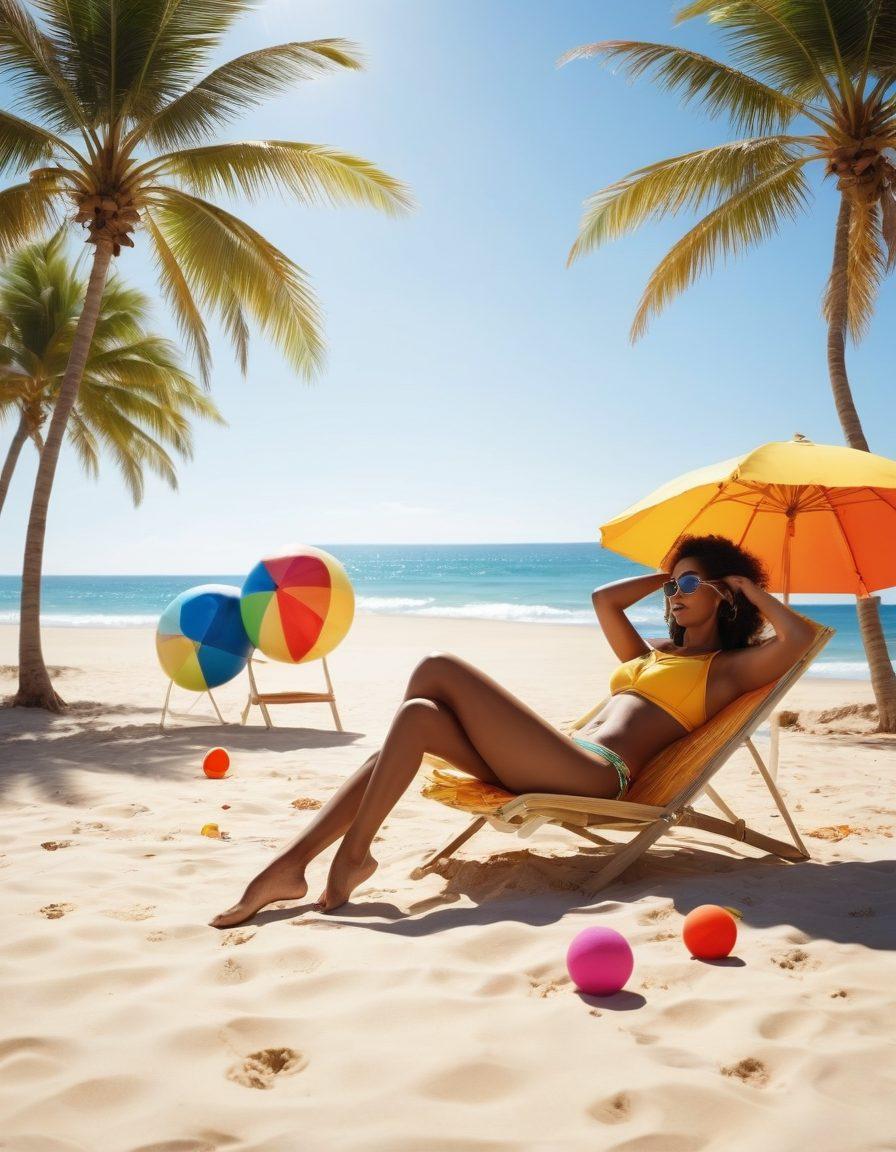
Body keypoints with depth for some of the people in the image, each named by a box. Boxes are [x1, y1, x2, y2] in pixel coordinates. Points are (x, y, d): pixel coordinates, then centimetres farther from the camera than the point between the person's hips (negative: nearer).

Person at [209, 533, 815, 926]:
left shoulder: (726, 669, 12)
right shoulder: (651, 654, 33)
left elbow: (799, 638, -5)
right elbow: (603, 598, 42)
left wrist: (750, 587, 9)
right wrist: (667, 574, 40)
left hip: (595, 775, -8)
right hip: (559, 765, 8)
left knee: (439, 668, -19)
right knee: (418, 719, -16)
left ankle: (353, 853, -17)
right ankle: (290, 866, -20)